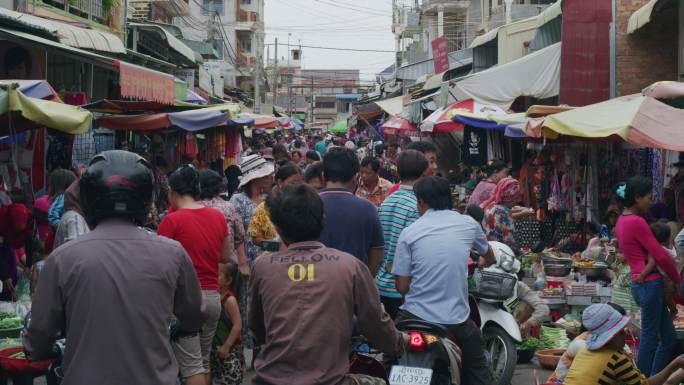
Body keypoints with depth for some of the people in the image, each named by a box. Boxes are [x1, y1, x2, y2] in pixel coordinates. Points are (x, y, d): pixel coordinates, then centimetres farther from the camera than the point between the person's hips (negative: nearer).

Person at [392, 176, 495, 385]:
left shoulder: (409, 233, -4)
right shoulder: (468, 224, 3)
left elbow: (402, 287, -4)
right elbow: (489, 255, 25)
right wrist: (484, 263, 50)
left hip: (415, 317, -1)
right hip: (457, 320, 1)